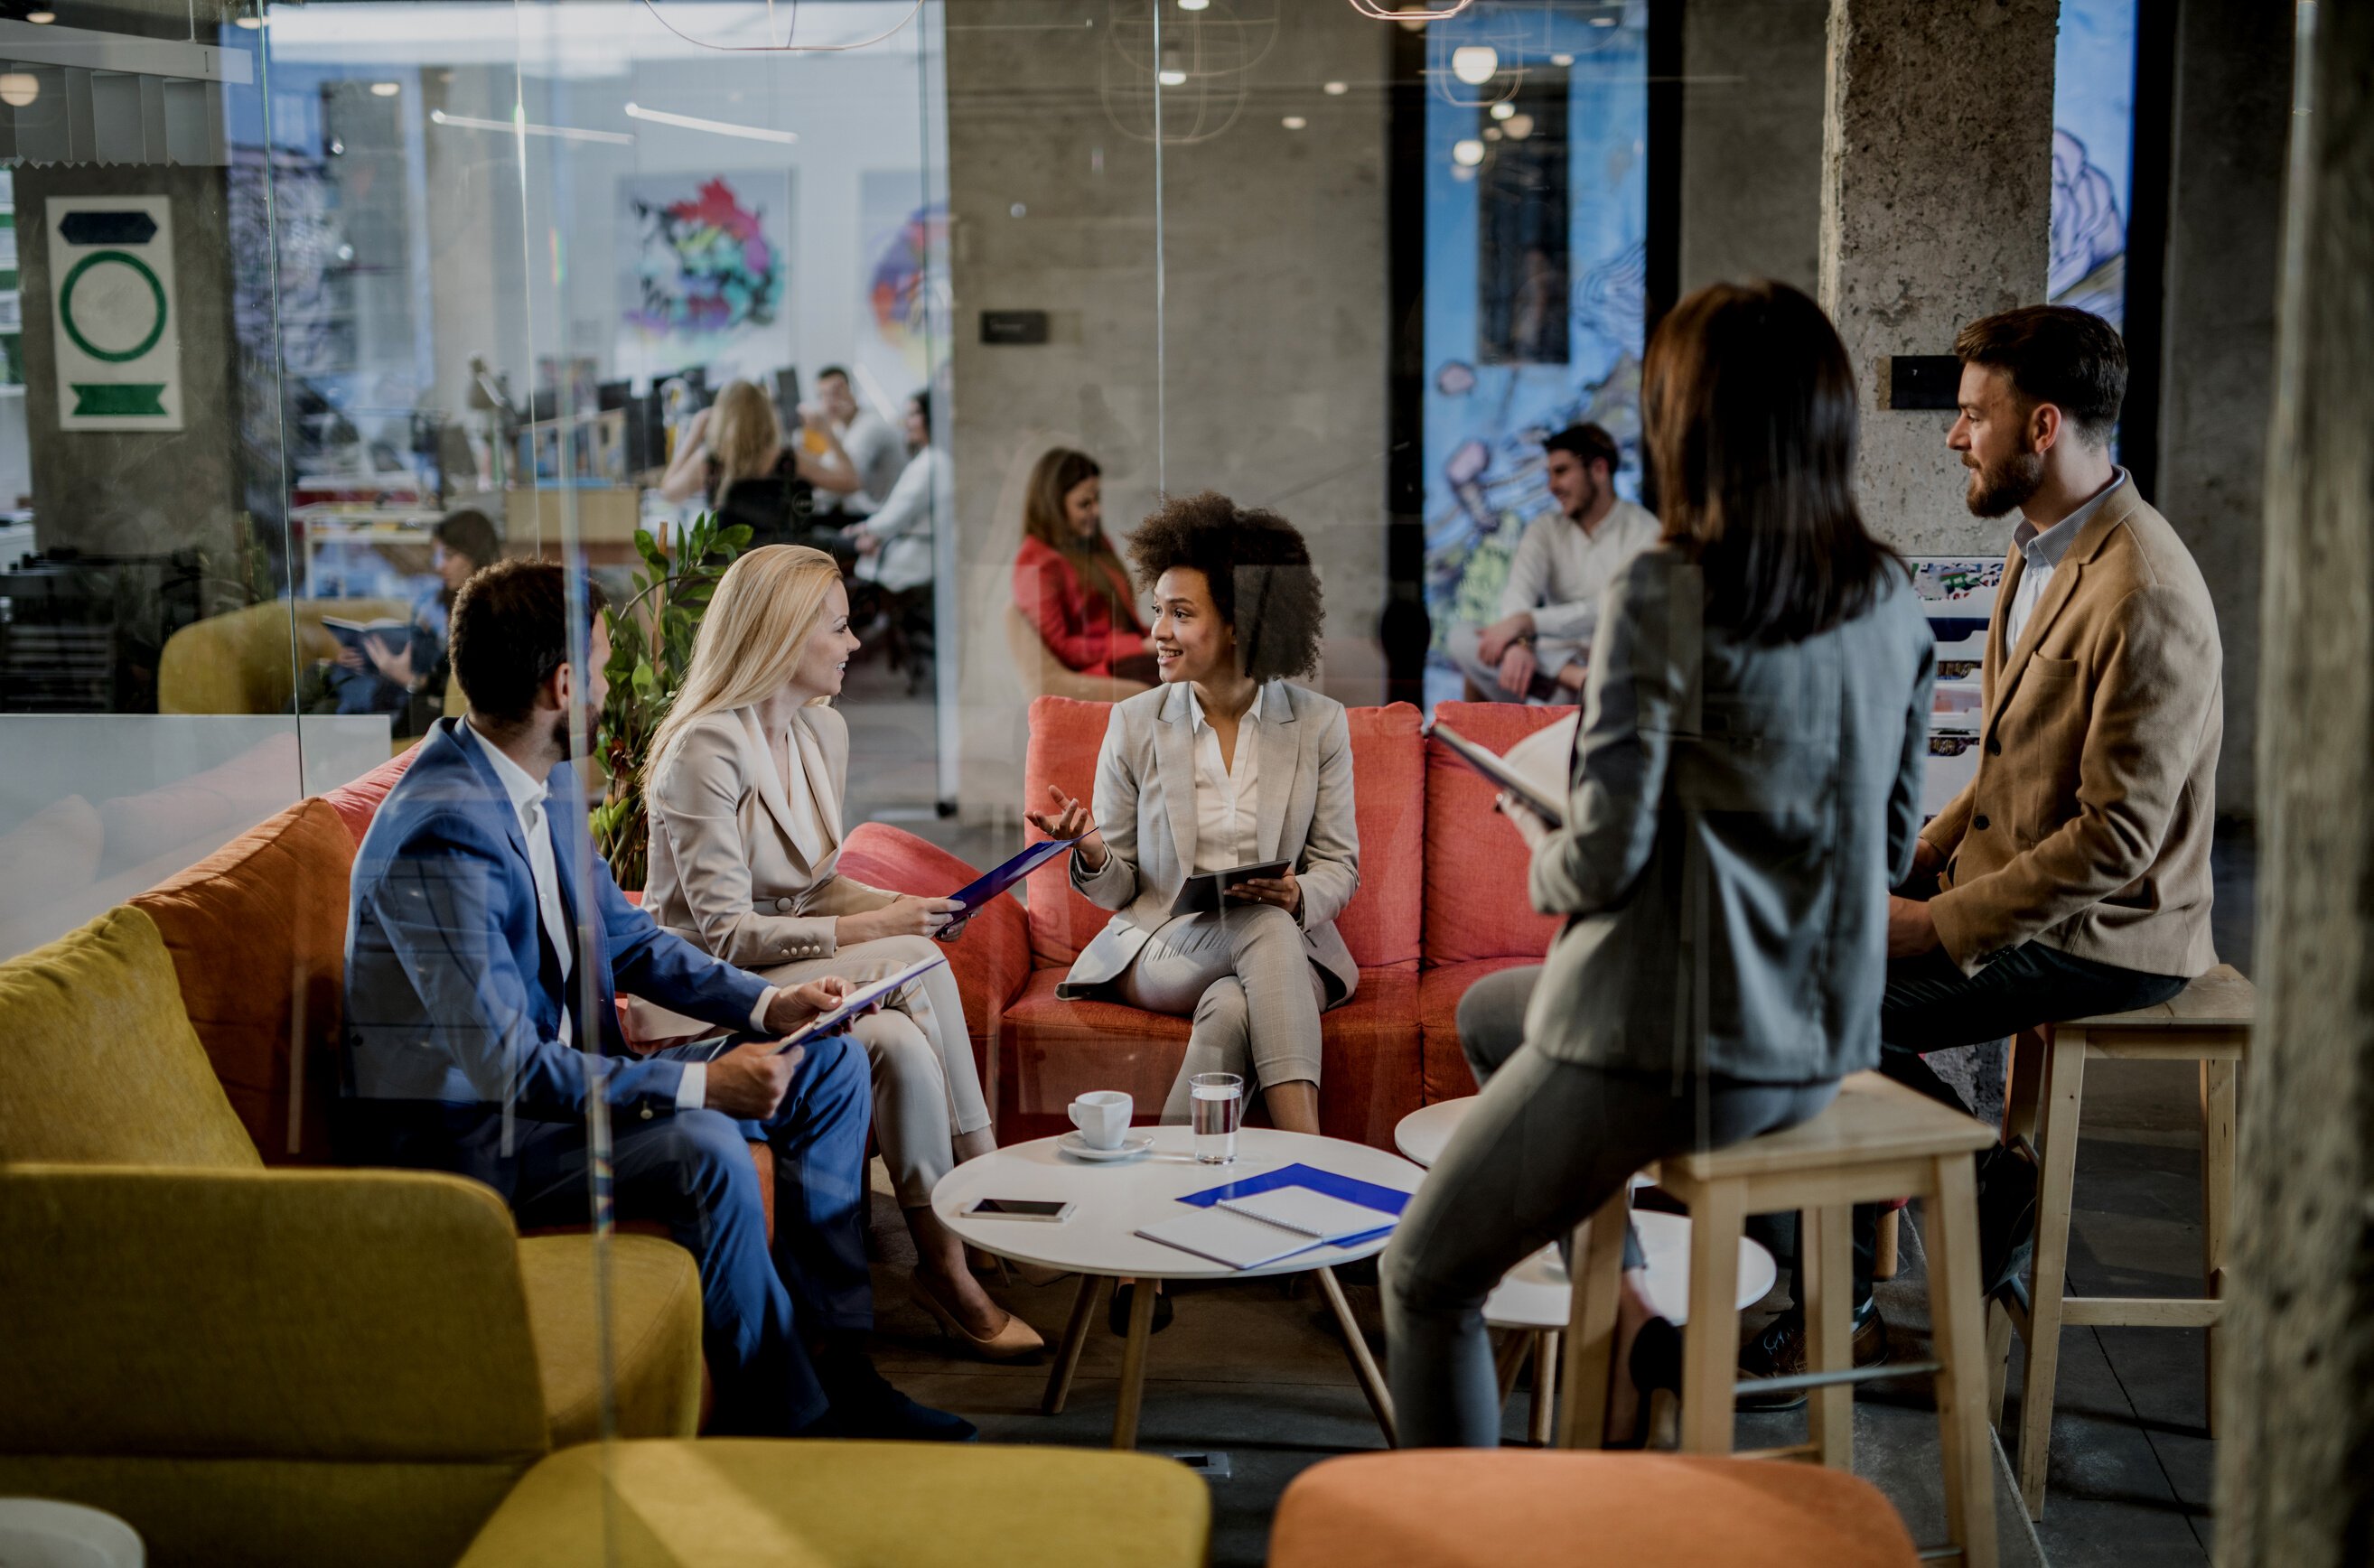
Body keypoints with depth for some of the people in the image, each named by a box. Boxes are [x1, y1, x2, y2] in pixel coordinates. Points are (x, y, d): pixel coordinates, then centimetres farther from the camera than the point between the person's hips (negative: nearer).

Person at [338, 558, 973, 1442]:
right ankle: (785, 1418, -13)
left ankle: (835, 1360, 6)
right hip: (454, 1134, -10)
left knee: (829, 1067, 4)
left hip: (558, 1074, 10)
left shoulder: (550, 786, 4)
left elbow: (621, 933, 15)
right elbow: (509, 1067, -30)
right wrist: (699, 1083, -28)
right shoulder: (442, 838, -27)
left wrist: (764, 1003, 1)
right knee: (702, 1151, -33)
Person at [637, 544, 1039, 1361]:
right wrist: (869, 931, -23)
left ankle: (947, 1260, -15)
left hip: (793, 970, 7)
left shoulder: (825, 731, 8)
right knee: (917, 966, -25)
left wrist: (899, 904, -2)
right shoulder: (705, 749, -17)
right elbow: (726, 934, -20)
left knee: (903, 1043, -24)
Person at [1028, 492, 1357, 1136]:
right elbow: (1118, 889, 6)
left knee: (1232, 1009, -37)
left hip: (1288, 948, 0)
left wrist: (1298, 896, -17)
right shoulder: (1134, 724, 3)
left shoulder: (1319, 724, 2)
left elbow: (1339, 867, 6)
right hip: (1159, 951, 0)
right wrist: (1093, 852, -18)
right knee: (1267, 929, -34)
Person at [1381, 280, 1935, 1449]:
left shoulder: (1664, 596, -20)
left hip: (1669, 1051, -8)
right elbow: (1891, 841, 10)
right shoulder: (1890, 598, 1)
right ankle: (1626, 1314, 28)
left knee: (1426, 1275, 14)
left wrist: (1541, 847, 2)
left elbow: (1604, 860, -20)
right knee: (1487, 1013, 32)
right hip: (1822, 1042, 8)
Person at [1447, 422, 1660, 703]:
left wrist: (1526, 621, -28)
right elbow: (1519, 592, -8)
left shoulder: (1644, 531, -4)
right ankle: (1576, 678, -33)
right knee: (1462, 638, -21)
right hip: (1555, 659, 5)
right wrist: (1519, 643, -31)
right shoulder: (1546, 529, 11)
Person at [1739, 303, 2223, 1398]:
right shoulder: (2041, 547, 9)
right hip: (2007, 878, 10)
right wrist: (1921, 857, 6)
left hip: (2099, 932, -10)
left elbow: (2117, 837, -26)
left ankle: (1990, 1190, 7)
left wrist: (1940, 925, -22)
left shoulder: (2143, 597, -24)